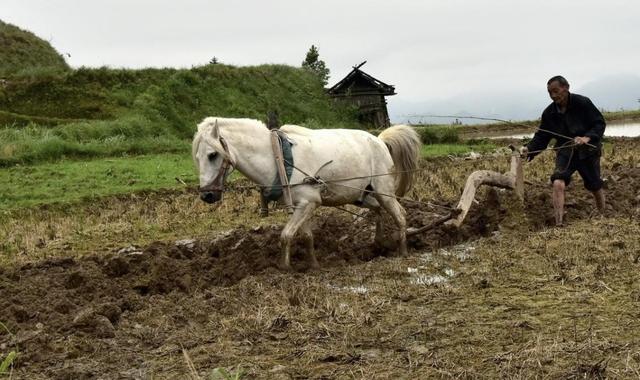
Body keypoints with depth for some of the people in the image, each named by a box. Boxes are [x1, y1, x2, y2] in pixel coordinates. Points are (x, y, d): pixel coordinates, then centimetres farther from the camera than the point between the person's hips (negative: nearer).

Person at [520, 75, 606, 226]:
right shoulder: (549, 113, -4)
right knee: (558, 183, -23)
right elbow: (542, 136, -2)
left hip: (587, 151, -2)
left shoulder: (583, 103, -15)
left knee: (596, 188, 12)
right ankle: (558, 225, -25)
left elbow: (600, 123, -13)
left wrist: (587, 138, -31)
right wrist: (529, 149, -21)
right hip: (565, 151, 2)